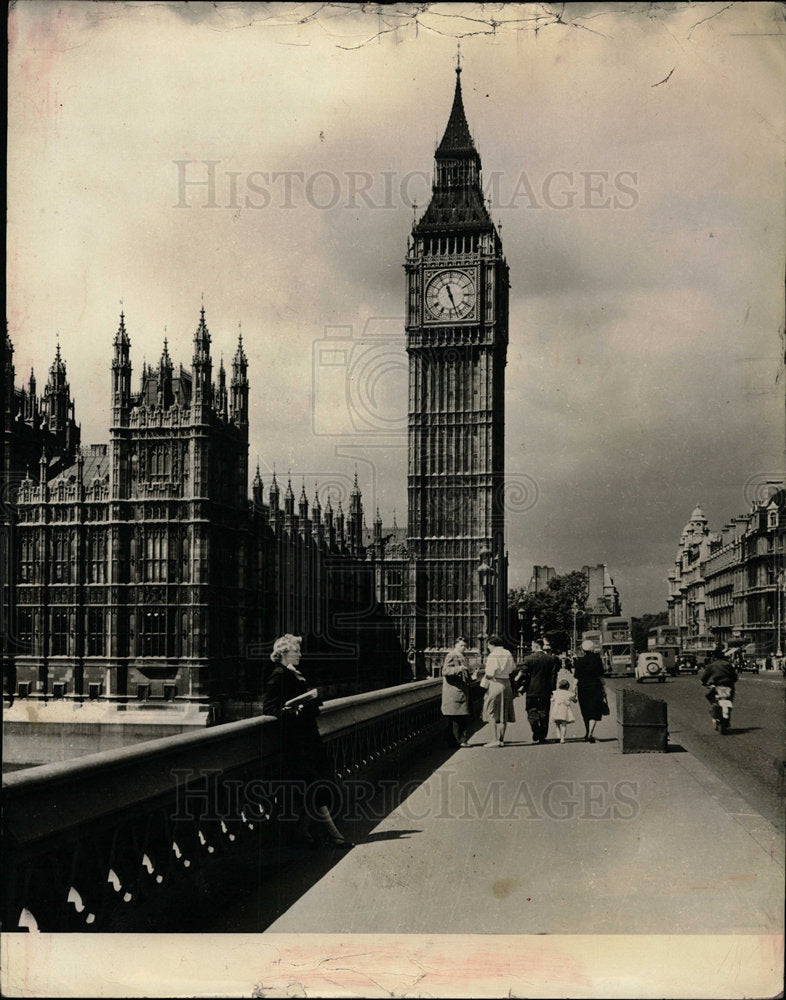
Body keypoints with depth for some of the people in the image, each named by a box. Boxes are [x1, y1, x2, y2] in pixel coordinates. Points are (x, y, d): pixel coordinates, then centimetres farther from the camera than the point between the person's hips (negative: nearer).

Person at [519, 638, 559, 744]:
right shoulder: (551, 659, 1)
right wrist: (552, 689, 10)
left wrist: (523, 687, 5)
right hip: (546, 691, 3)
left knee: (532, 712, 5)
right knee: (544, 713, 10)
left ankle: (536, 734, -10)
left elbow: (524, 675, -6)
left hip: (532, 691, -3)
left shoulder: (528, 659, -8)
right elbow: (553, 675, 3)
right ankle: (542, 736, 11)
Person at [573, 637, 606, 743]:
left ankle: (587, 733, 28)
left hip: (582, 687, 1)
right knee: (594, 711, -1)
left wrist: (574, 691, 1)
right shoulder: (597, 659, -2)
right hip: (596, 686, -1)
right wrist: (603, 688, 13)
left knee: (586, 711, 15)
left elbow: (576, 678, -5)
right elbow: (601, 676, 3)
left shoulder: (579, 661, -5)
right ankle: (590, 733, -17)